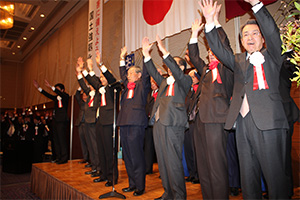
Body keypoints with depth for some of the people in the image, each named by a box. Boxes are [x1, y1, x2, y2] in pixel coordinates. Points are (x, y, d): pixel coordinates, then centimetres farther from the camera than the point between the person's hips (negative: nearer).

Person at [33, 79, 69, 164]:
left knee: (62, 139, -8)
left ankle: (64, 158, -3)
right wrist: (38, 87, 16)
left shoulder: (65, 96, -2)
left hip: (62, 121, -8)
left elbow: (60, 93, -20)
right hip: (56, 120, 8)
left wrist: (51, 87, -29)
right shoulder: (56, 97, 18)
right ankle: (59, 157, 16)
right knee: (56, 139, 9)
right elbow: (48, 95, 20)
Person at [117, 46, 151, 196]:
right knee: (127, 156, 11)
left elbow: (146, 72, -5)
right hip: (124, 123, 7)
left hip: (136, 123, -7)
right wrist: (122, 58, 30)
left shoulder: (143, 84, 5)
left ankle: (140, 186, 8)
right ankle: (132, 184, 23)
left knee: (136, 155, -5)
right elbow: (122, 74, 32)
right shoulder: (128, 86, 21)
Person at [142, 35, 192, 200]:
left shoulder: (185, 80, 4)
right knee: (162, 161, 11)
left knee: (173, 161, -5)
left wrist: (165, 52, -18)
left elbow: (177, 73, -13)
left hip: (173, 124, -7)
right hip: (159, 122, 7)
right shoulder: (165, 82, 23)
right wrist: (146, 54, 8)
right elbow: (153, 72, 16)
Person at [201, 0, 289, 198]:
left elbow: (273, 32, -4)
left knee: (275, 175, -1)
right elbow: (218, 49, 7)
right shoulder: (238, 60, 19)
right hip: (243, 121, 4)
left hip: (267, 121, -3)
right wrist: (210, 21, -3)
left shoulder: (271, 56, 12)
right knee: (248, 176, 10)